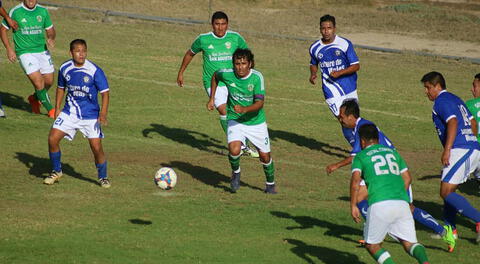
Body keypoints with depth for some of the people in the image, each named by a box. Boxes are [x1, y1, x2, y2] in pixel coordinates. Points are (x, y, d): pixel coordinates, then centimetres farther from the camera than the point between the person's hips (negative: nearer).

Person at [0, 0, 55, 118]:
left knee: (49, 81, 7)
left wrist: (51, 38, -10)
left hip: (42, 50, 5)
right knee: (38, 82, -14)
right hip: (25, 52, -5)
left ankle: (34, 98, 37)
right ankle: (50, 109, 4)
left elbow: (50, 29, 14)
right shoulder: (15, 12, -8)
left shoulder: (43, 11, 3)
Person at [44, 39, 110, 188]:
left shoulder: (94, 71, -14)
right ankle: (56, 172, 14)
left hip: (90, 115, -3)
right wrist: (57, 108, 12)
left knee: (96, 147, -9)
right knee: (52, 139, -8)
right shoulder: (65, 68, -2)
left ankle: (103, 177, 14)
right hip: (69, 113, 3)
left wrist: (103, 113, -23)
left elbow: (105, 93, -12)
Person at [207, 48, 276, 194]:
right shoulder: (227, 74, -14)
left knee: (265, 156, 6)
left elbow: (260, 103, -25)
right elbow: (215, 76, 11)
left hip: (256, 122, 0)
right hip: (235, 121, 0)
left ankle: (270, 184, 35)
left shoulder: (257, 77, -19)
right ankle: (235, 173, 8)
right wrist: (212, 98, 9)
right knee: (234, 150, -25)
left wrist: (244, 109, -42)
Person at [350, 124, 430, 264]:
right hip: (402, 203, 4)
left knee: (372, 245, 11)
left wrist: (353, 206, -4)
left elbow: (355, 180, -4)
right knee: (409, 243, 5)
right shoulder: (393, 152, 25)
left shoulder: (360, 156, 12)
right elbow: (407, 178, 22)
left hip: (379, 204, -4)